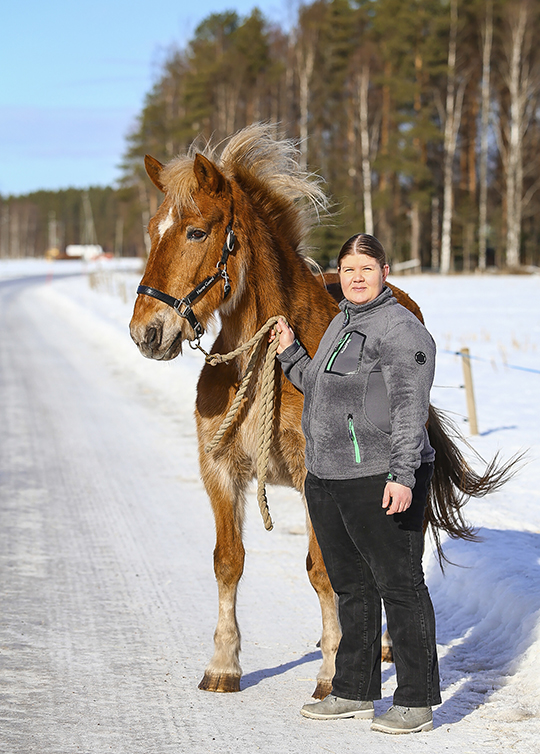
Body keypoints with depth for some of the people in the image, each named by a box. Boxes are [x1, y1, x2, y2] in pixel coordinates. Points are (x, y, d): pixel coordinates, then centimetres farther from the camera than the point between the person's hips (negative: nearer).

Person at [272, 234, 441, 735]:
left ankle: (417, 703, 5)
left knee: (400, 586, -2)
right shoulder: (342, 323, 16)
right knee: (351, 586, 16)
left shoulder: (401, 329, -13)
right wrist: (290, 354, 20)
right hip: (327, 480, 9)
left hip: (379, 481, -9)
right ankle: (355, 693, 28)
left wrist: (402, 476, -26)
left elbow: (410, 410, -20)